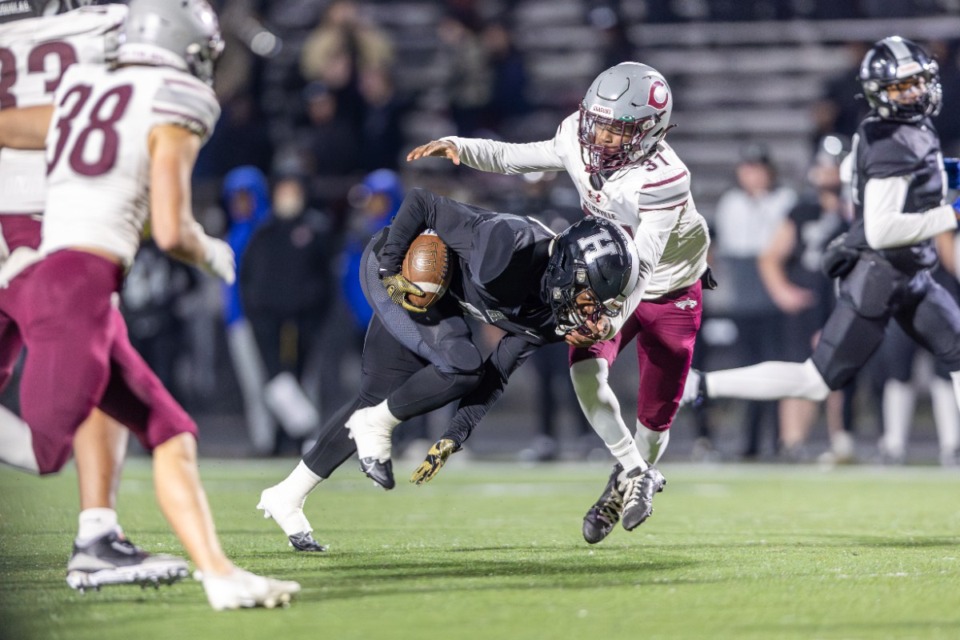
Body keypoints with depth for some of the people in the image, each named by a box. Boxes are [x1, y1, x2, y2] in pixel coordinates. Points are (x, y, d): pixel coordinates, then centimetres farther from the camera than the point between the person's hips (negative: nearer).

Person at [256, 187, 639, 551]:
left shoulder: (550, 316, -12)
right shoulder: (510, 248, -36)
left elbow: (497, 373, -4)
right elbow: (421, 203, -28)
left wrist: (455, 436, -9)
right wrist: (390, 268, -26)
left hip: (440, 295, 8)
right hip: (393, 270, -8)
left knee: (374, 404, 11)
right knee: (461, 363, -26)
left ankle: (287, 496, 23)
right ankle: (375, 427, -2)